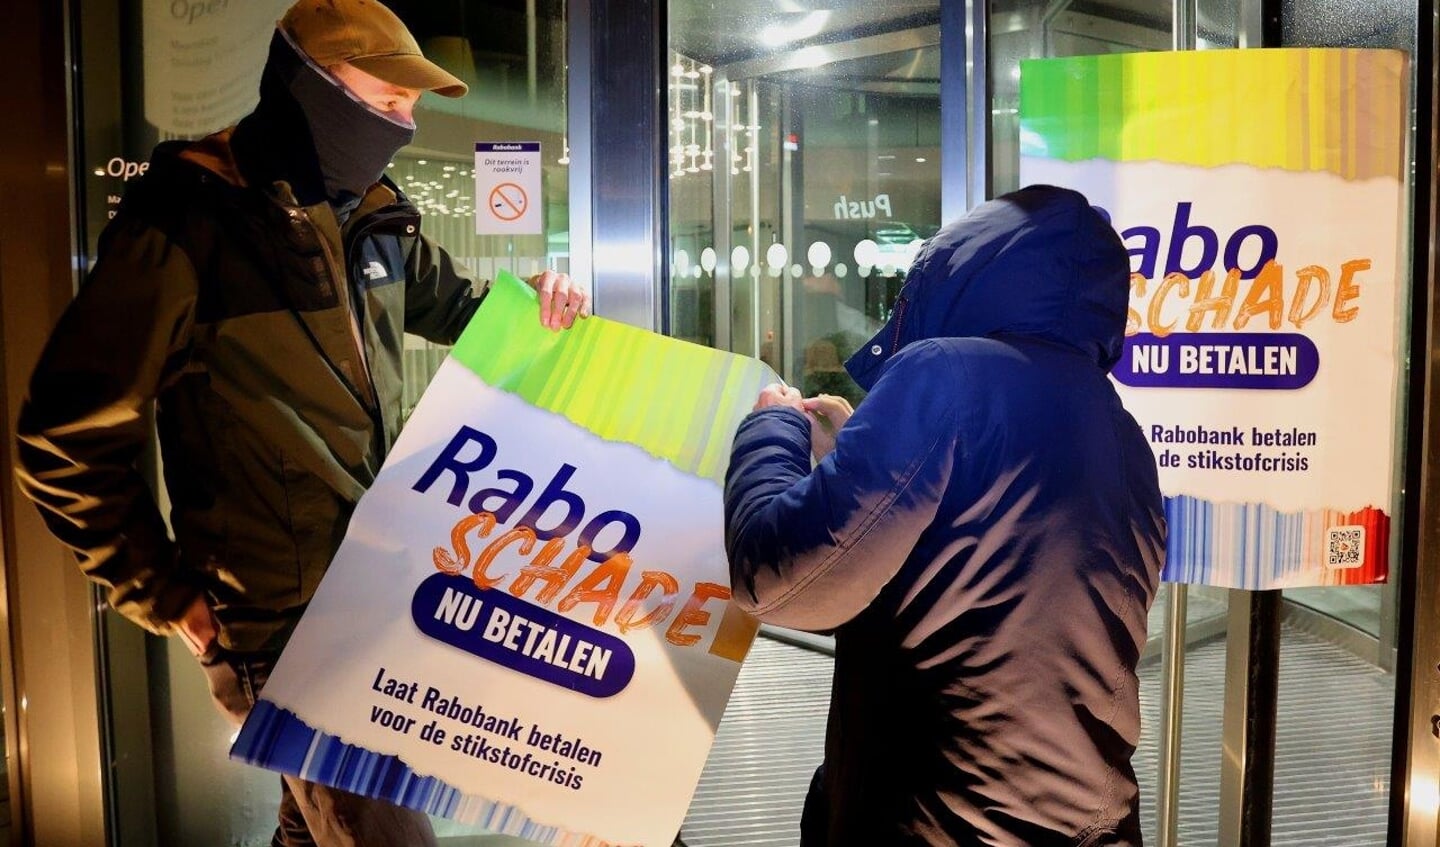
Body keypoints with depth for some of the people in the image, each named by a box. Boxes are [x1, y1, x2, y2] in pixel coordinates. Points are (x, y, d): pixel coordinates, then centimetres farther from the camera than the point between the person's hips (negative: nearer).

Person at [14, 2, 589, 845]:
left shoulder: (374, 218, 6)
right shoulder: (187, 228, -15)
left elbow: (453, 305, 24)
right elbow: (68, 444, -11)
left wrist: (534, 296, 2)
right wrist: (171, 596, -7)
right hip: (281, 625, -7)